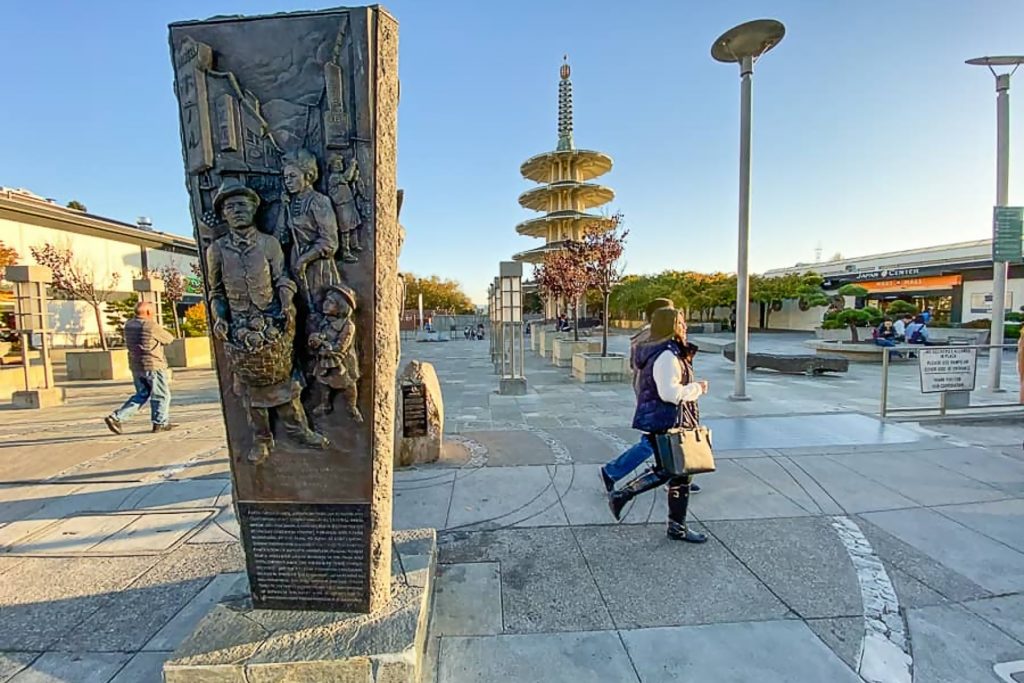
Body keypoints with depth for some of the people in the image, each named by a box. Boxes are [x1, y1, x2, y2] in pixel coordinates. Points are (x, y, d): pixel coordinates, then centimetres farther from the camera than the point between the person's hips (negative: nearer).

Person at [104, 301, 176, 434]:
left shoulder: (129, 325, 7)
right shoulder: (151, 326, -16)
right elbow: (169, 339, -4)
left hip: (136, 366, 7)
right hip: (153, 365, -7)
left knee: (142, 395, 19)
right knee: (161, 396, 6)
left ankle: (116, 417, 10)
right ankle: (160, 423, 12)